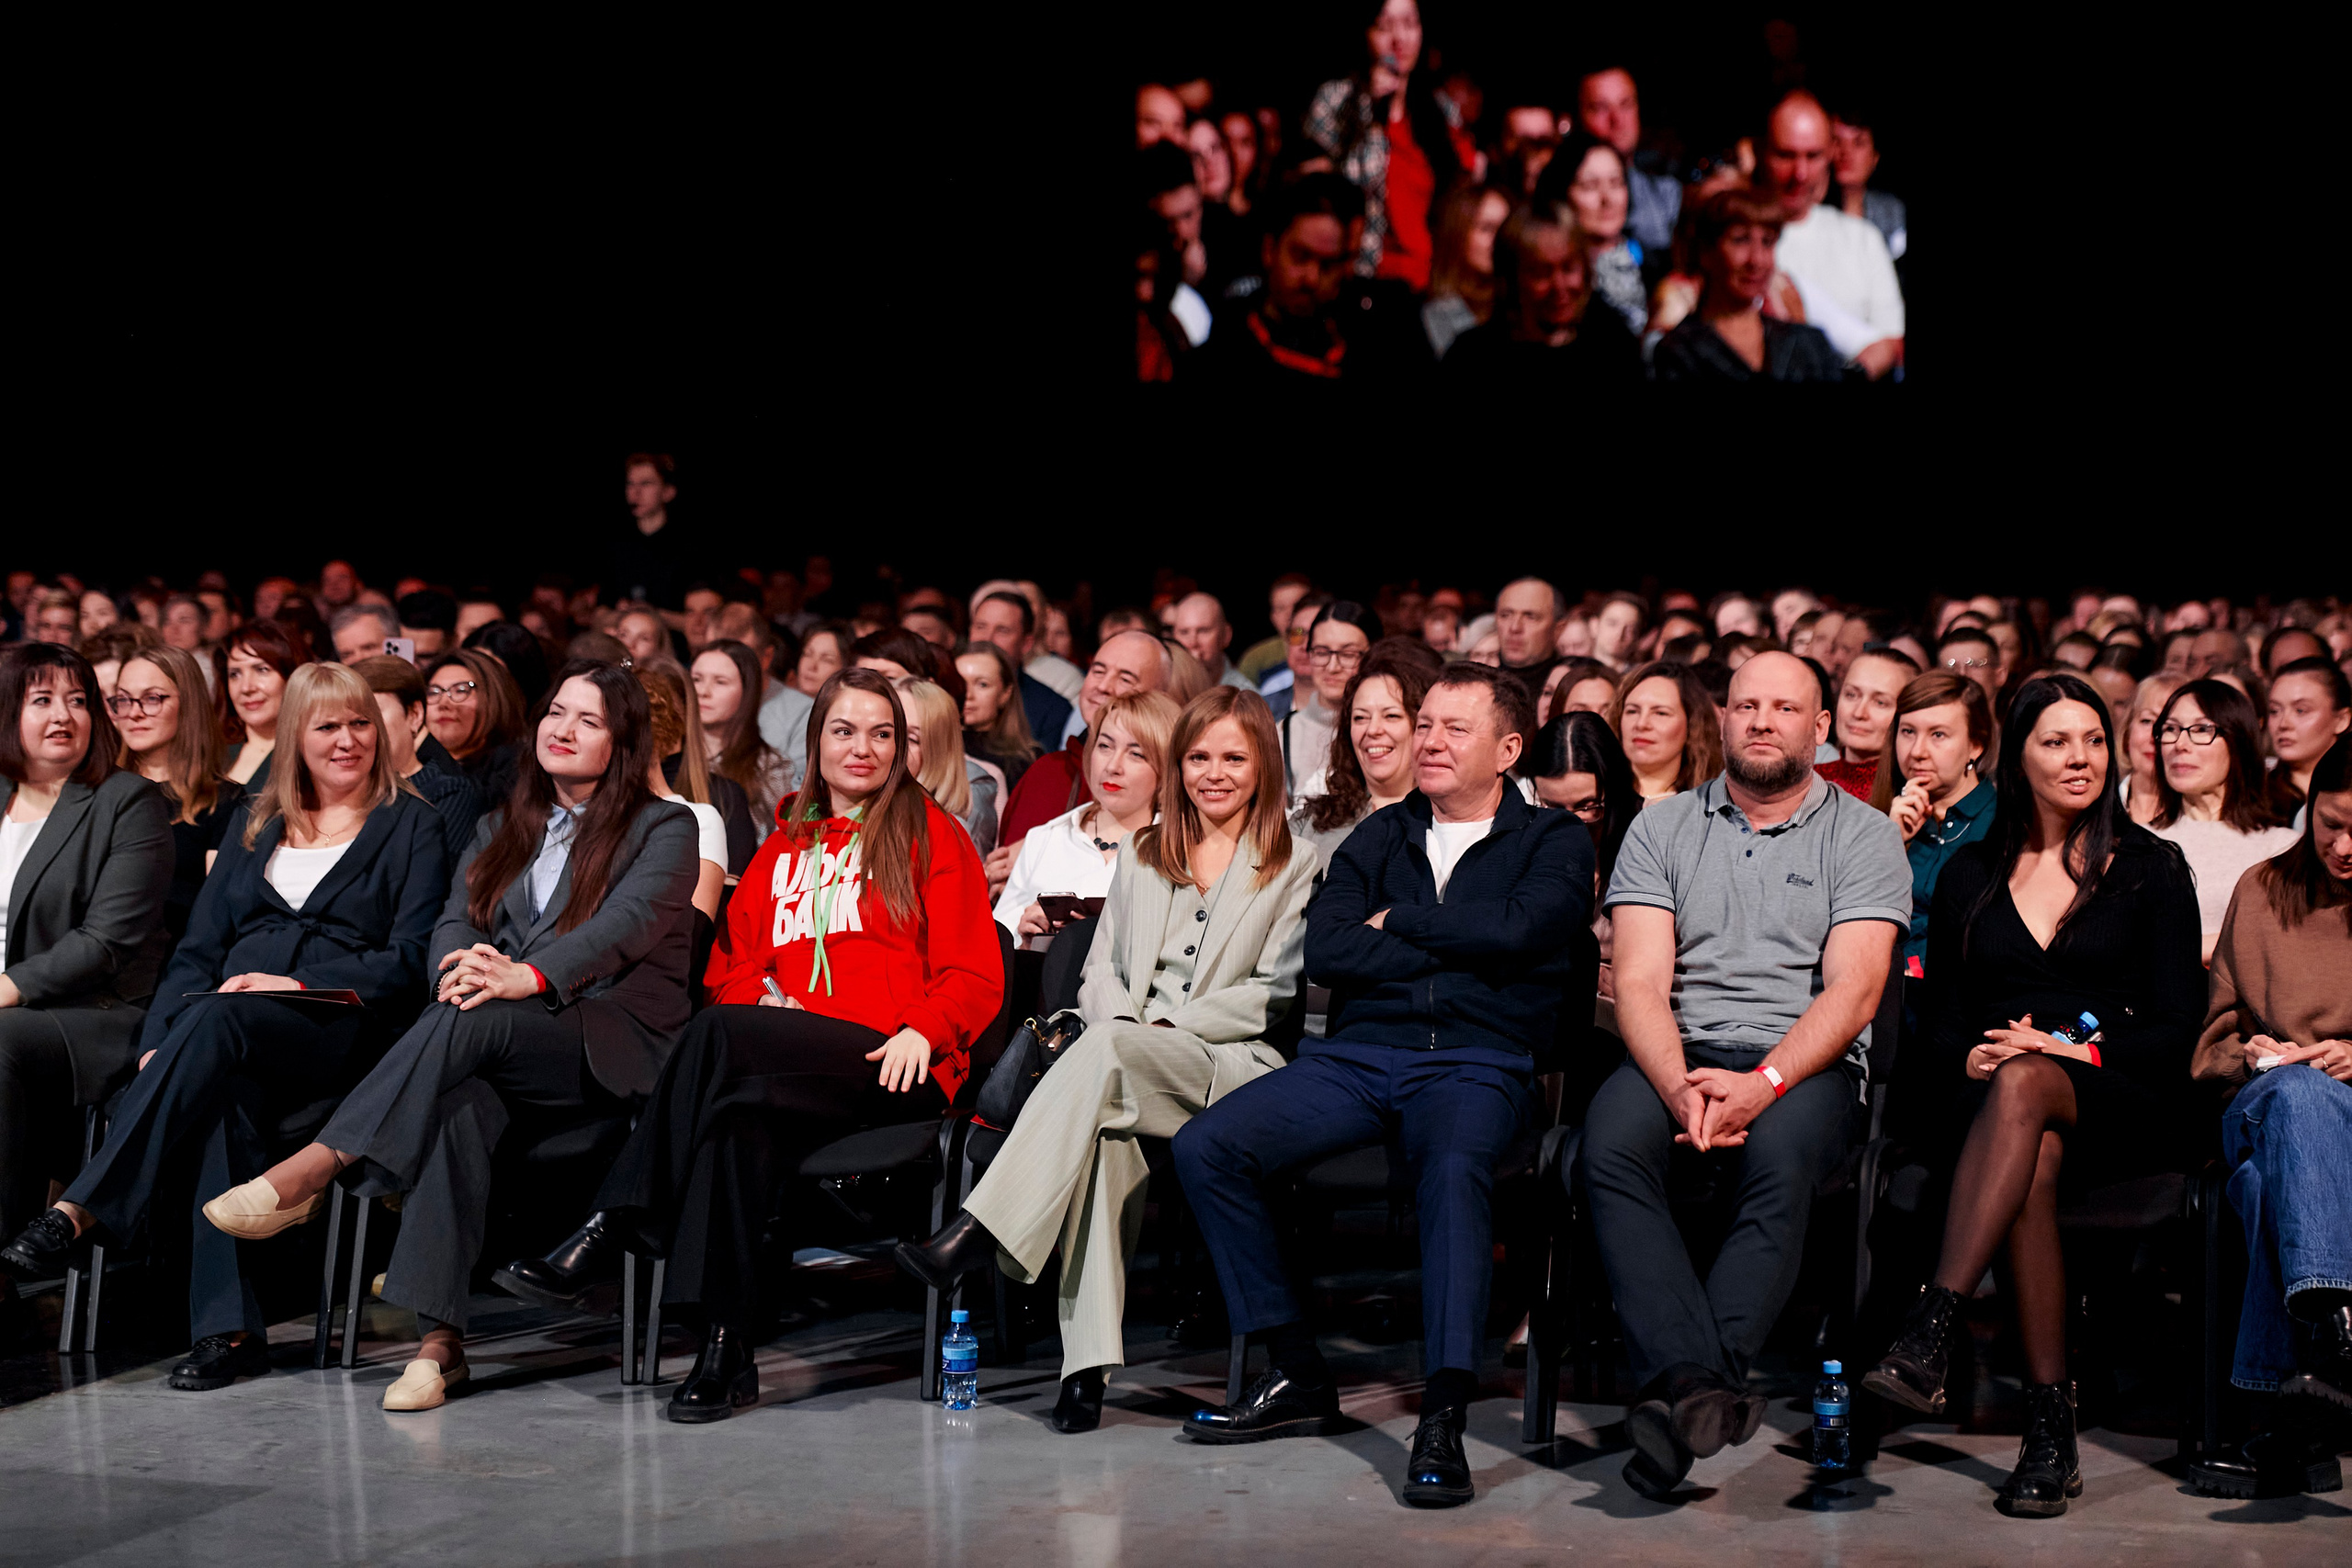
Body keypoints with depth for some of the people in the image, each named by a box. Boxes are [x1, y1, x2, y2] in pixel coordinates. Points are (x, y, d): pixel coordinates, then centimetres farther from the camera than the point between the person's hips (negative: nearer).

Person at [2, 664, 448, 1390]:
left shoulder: (411, 826, 13)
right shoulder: (255, 822, 25)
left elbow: (410, 961, 2)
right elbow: (200, 947, 18)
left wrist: (300, 984, -13)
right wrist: (160, 1039, -1)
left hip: (337, 1028, -3)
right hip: (226, 1028, 3)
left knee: (216, 1021, -37)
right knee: (218, 1093, -35)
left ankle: (78, 1212, -45)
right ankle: (228, 1325, -43)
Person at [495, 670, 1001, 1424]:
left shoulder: (931, 836, 13)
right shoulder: (785, 845, 27)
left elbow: (975, 976, 5)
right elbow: (733, 959, 23)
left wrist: (921, 1030, -15)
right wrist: (762, 999, 0)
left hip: (894, 1069, -4)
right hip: (786, 1070, 4)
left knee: (720, 1034, -32)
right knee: (741, 1119, -35)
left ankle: (608, 1236, -32)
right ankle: (725, 1351, -38)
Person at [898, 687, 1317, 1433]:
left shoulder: (1293, 866, 10)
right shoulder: (1140, 856, 24)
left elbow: (1274, 994, 1)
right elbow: (1100, 972, 19)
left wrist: (1166, 1026, -9)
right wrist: (1122, 1020, -4)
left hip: (1237, 1066, -3)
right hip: (1122, 1056, 3)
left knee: (1104, 1055, -36)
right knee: (1101, 1123, -36)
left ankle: (974, 1236, -44)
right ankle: (1088, 1362, -44)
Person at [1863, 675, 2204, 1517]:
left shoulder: (2150, 868, 9)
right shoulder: (1969, 876, 17)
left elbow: (2179, 1027, 2)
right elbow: (1942, 1021, 15)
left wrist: (2076, 1053, -13)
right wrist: (1971, 1059, -8)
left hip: (2127, 1105, -2)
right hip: (2000, 1105, 2)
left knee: (2023, 1085, -38)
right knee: (2034, 1163, -37)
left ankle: (1929, 1332, -49)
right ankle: (2049, 1426, -40)